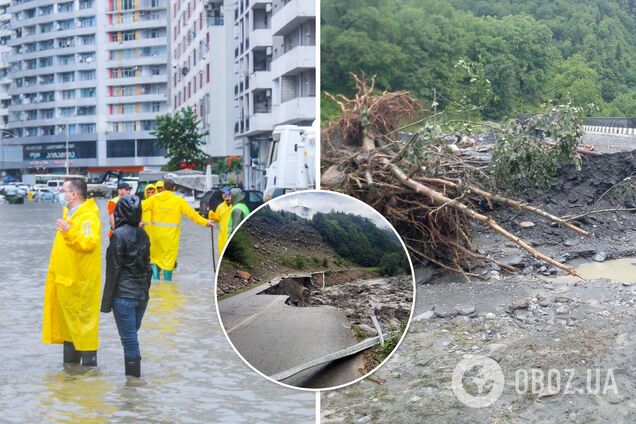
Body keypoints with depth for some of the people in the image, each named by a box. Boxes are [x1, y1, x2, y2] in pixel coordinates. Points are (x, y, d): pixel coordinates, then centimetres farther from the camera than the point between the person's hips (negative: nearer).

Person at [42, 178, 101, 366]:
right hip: (66, 279, 10)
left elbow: (90, 243, -29)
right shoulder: (70, 213, 14)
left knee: (84, 320, -3)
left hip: (81, 281, -10)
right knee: (68, 321, 15)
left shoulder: (88, 216, -16)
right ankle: (70, 364, 24)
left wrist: (70, 232, -40)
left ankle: (89, 364, 5)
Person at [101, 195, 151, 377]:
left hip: (124, 295, -7)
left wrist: (107, 300, -7)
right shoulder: (143, 235, 8)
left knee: (129, 340, -2)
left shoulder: (119, 234, -12)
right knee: (132, 337, 16)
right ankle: (134, 377, 19)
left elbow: (114, 269, -12)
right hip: (142, 295, 7)